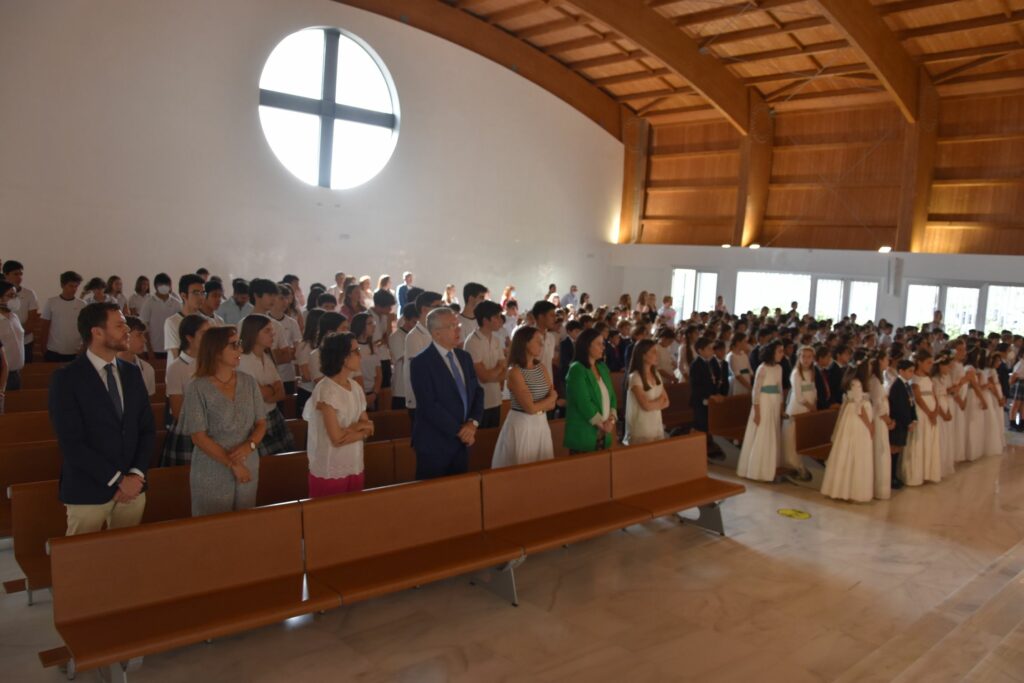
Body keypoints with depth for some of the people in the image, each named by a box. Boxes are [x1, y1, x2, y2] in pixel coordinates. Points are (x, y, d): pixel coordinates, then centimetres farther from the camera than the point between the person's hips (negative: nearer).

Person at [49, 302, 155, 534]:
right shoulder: (66, 378, -9)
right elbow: (72, 443, -14)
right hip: (88, 490, -4)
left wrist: (136, 474, -6)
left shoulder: (132, 373, 7)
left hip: (133, 487, 4)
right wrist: (118, 479, -14)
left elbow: (147, 428, 7)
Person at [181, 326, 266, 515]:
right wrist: (232, 464, -14)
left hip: (248, 469, 4)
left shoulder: (249, 382, 2)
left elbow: (261, 423, 5)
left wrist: (249, 445, -15)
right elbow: (198, 436, -12)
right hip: (212, 474, -4)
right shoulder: (197, 388, -10)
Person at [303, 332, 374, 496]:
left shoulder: (356, 387, 5)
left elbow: (368, 428, 6)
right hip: (329, 472, -6)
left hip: (355, 468, 7)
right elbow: (337, 438, -18)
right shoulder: (326, 390, -16)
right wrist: (360, 428, -2)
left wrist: (351, 429, -14)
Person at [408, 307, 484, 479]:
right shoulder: (420, 362, -13)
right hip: (434, 444, -6)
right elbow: (429, 405, -19)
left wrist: (473, 422, -8)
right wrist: (459, 430, -15)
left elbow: (477, 391, 9)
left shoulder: (464, 357, 10)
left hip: (462, 442, 6)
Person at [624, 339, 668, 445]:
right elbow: (646, 405, -16)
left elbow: (666, 402, 7)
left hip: (657, 425, 6)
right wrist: (660, 401, 2)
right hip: (641, 428, -6)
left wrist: (654, 403, -11)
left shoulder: (656, 375, 8)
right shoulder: (635, 377, -14)